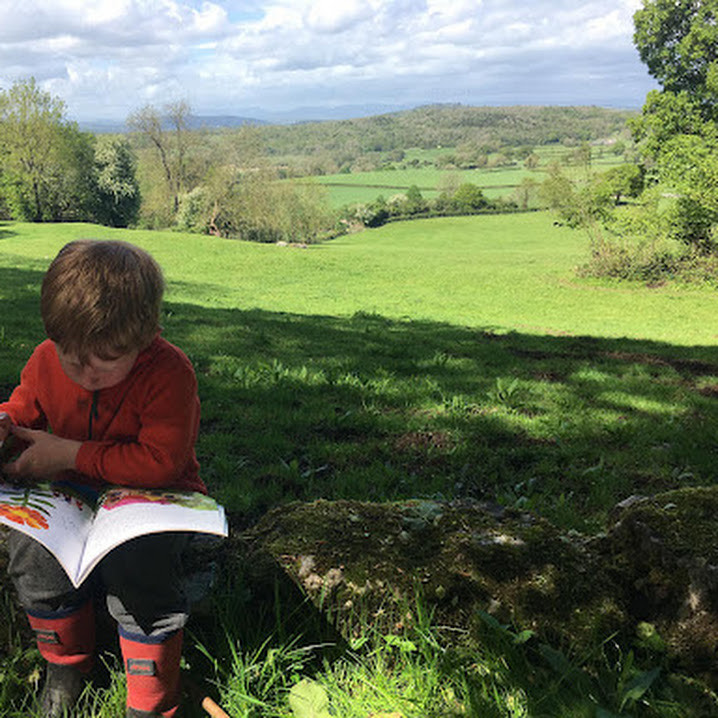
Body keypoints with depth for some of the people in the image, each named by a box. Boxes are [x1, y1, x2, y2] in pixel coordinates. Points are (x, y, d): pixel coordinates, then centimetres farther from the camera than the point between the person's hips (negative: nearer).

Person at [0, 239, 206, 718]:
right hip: (77, 493, 5)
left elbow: (161, 463, -28)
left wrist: (68, 454, -26)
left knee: (135, 564, -33)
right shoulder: (48, 358, -7)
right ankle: (66, 661, 10)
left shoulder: (169, 371, -25)